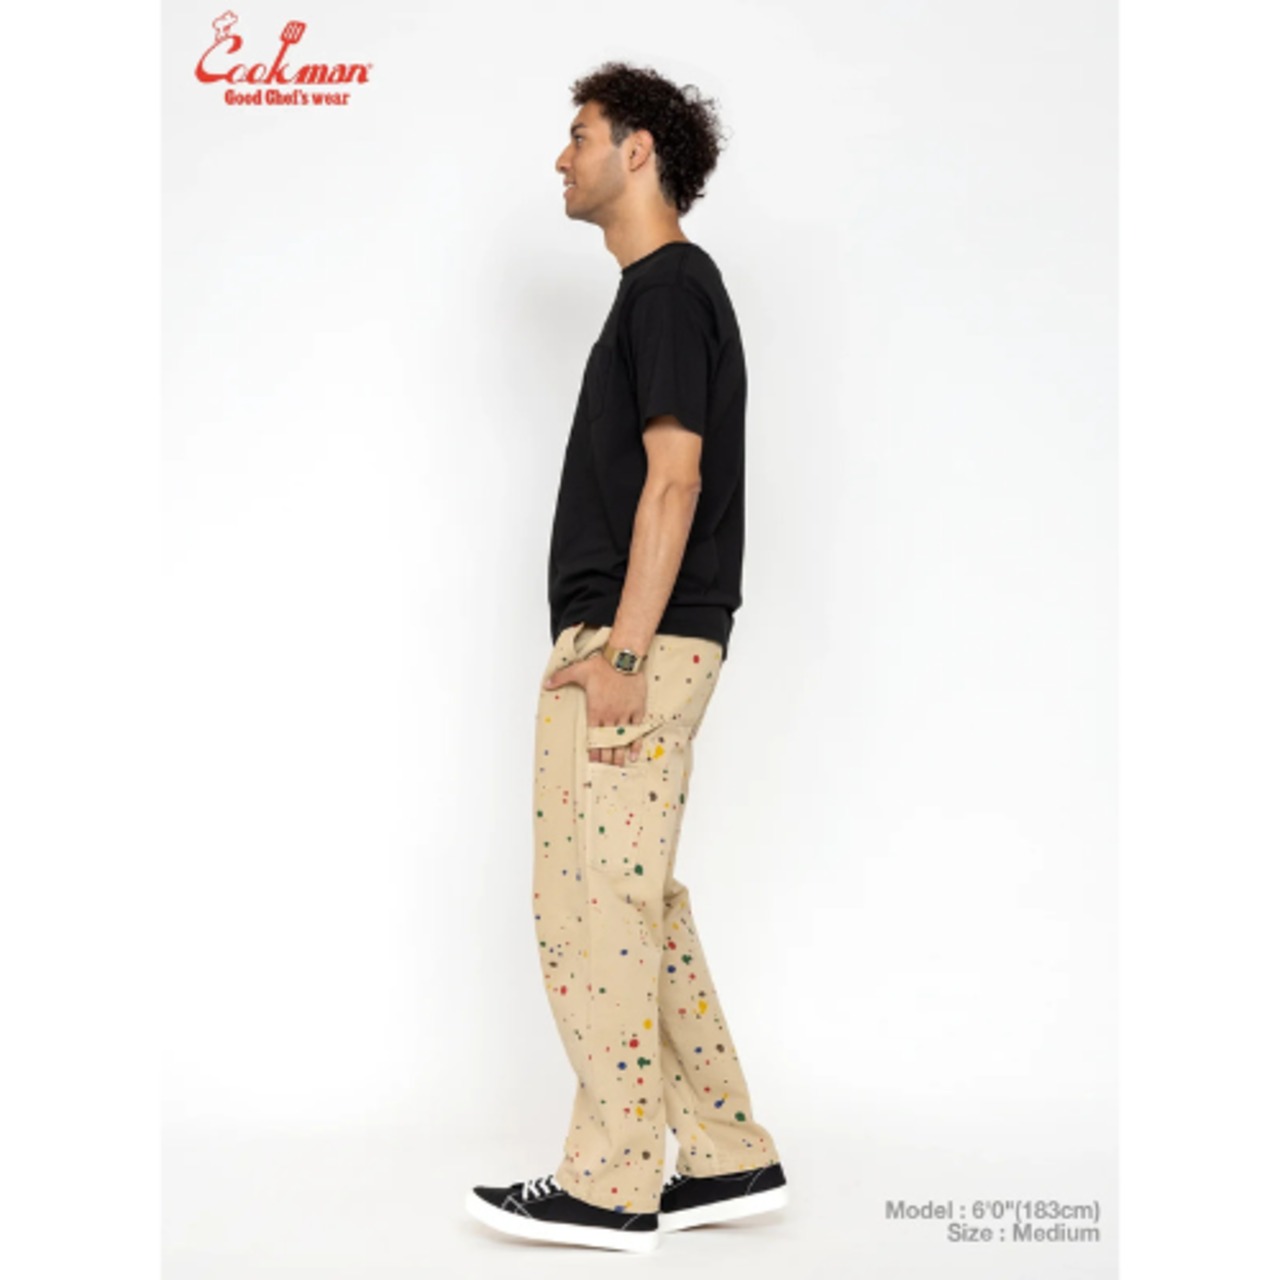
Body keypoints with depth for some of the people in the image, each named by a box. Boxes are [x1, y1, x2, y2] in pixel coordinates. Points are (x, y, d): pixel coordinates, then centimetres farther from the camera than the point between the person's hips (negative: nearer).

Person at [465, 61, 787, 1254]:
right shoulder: (665, 288, 20)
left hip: (635, 645, -10)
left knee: (593, 905, -5)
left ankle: (611, 1187, 6)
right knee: (639, 904, 13)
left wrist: (618, 652, -22)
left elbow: (675, 476, -19)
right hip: (629, 645, 10)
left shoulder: (667, 287, -10)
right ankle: (730, 1157, 19)